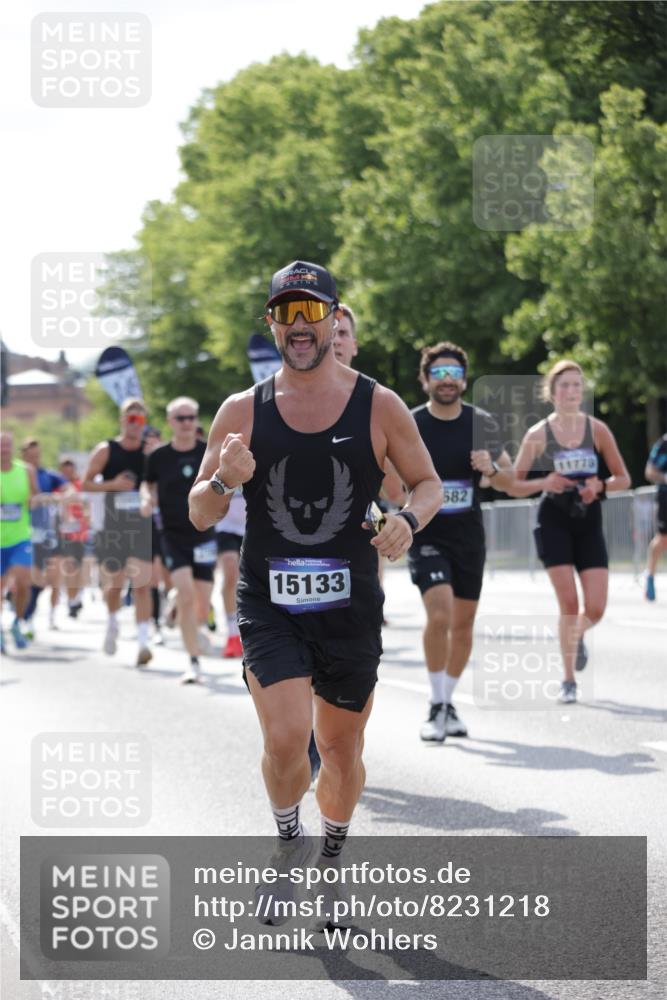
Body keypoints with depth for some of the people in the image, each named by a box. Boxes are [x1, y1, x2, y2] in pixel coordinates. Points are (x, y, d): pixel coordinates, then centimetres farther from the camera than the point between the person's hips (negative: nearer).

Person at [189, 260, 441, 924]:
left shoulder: (379, 407, -1)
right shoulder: (242, 412, 0)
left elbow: (428, 483, 10)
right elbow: (199, 516, 4)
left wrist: (409, 518, -12)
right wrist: (225, 481, -18)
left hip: (350, 605, 1)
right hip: (268, 603, -1)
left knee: (341, 749, 12)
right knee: (286, 739, -18)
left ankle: (331, 860, 38)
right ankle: (288, 844, 11)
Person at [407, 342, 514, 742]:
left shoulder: (482, 423, 1)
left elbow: (509, 479, 7)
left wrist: (492, 468, -15)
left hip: (469, 535, 4)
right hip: (426, 534, -4)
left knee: (464, 622, 11)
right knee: (440, 614, -21)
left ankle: (448, 703, 28)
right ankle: (436, 707, -9)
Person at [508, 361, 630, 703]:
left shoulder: (597, 429, 0)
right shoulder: (538, 435, -3)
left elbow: (623, 478, 6)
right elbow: (513, 486, 2)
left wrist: (600, 487, -15)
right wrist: (544, 483, -17)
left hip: (589, 521, 2)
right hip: (554, 520, -2)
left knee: (595, 609, -4)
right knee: (568, 603, -10)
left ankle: (577, 636, 34)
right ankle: (568, 681, 5)